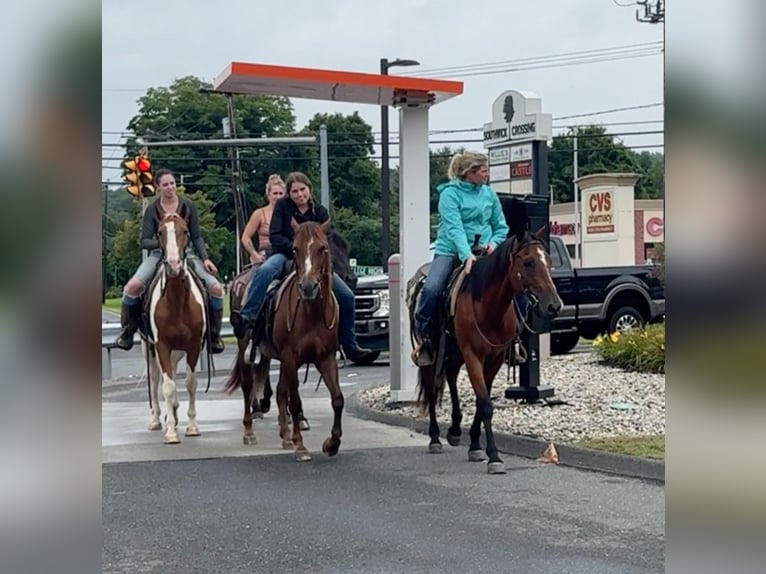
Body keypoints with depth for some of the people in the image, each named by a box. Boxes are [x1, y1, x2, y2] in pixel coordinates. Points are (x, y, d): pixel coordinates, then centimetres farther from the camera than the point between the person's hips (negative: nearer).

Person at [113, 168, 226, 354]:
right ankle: (127, 333, -6)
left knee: (216, 288, -17)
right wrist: (162, 242, -24)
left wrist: (205, 258, -8)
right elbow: (144, 241, -4)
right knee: (133, 286, -27)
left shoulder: (188, 205, 1)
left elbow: (197, 237, 5)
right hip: (159, 254, -1)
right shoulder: (152, 210, -1)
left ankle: (214, 336, 4)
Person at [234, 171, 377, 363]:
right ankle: (247, 317, -44)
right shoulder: (283, 206, 2)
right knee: (264, 271, -40)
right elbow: (274, 236, -5)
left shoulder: (320, 212, 8)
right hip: (285, 256, -3)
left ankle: (350, 348, 8)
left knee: (346, 296, -6)